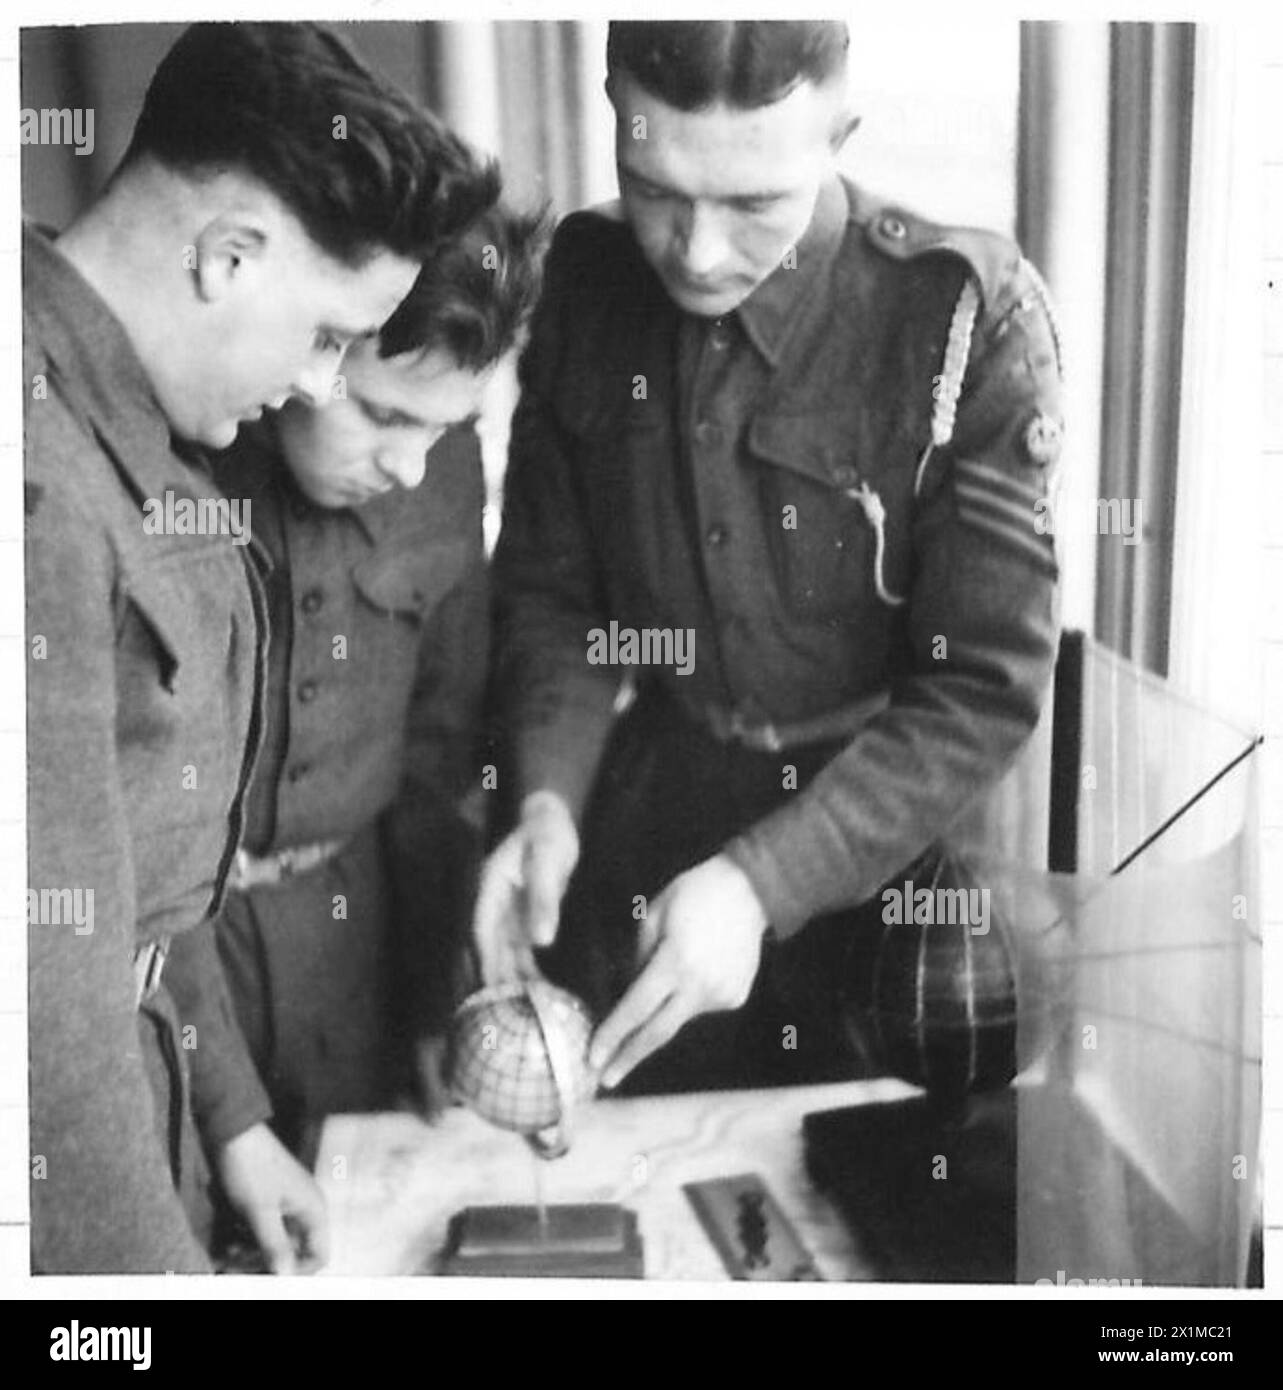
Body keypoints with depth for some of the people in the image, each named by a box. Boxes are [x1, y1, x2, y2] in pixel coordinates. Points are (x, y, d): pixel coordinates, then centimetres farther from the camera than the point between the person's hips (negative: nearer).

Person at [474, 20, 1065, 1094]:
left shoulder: (969, 316, -18)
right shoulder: (588, 282, -5)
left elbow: (984, 692, -18)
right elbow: (549, 588, 3)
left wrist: (760, 884, -26)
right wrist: (546, 800, -13)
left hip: (881, 846, -3)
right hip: (638, 825, 3)